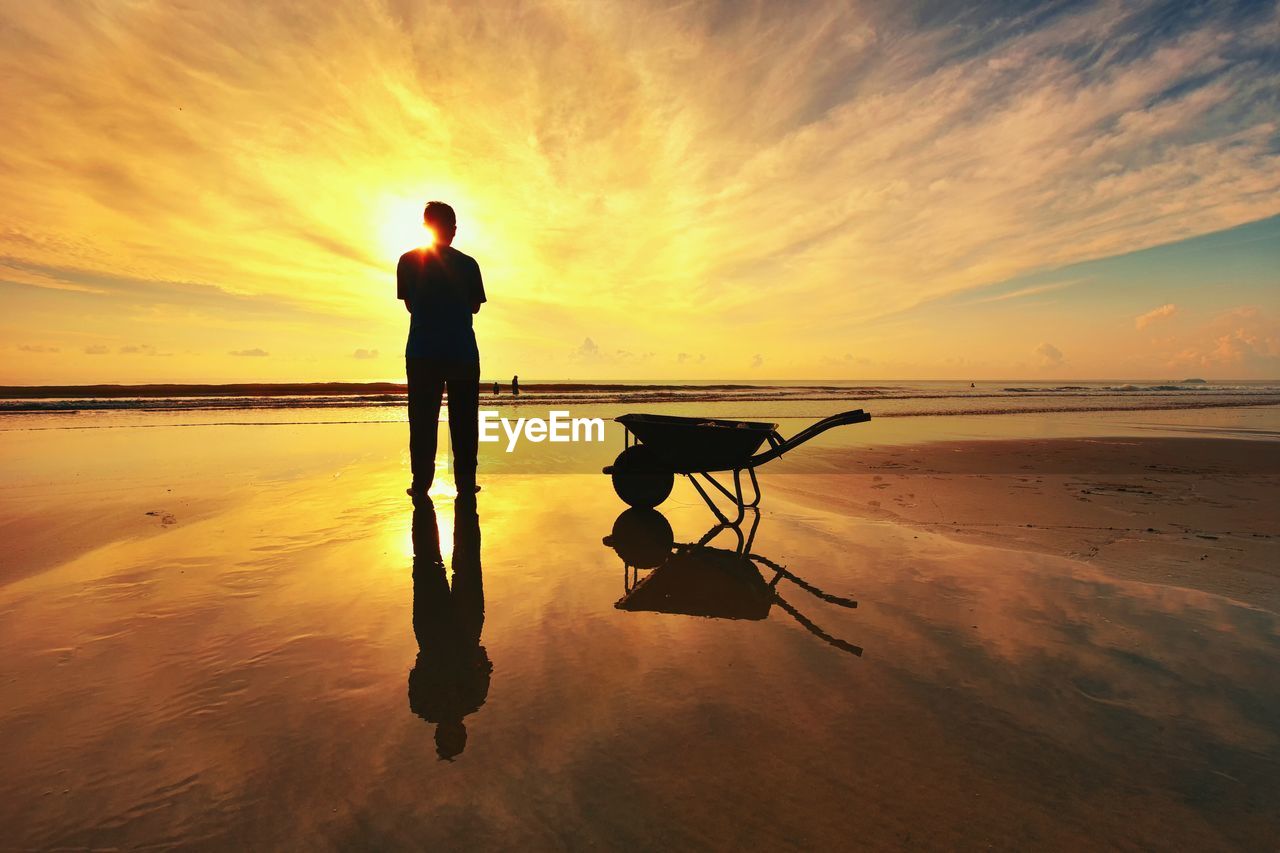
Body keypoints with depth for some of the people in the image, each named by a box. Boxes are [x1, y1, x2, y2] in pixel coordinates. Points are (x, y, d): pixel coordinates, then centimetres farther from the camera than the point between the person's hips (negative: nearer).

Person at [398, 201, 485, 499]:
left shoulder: (408, 261, 5)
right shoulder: (468, 264, 3)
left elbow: (409, 305, 9)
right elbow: (475, 306, 9)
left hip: (423, 351, 0)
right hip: (463, 351, 0)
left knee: (423, 420, 4)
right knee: (464, 421, 6)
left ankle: (421, 484, 1)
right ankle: (466, 482, 5)